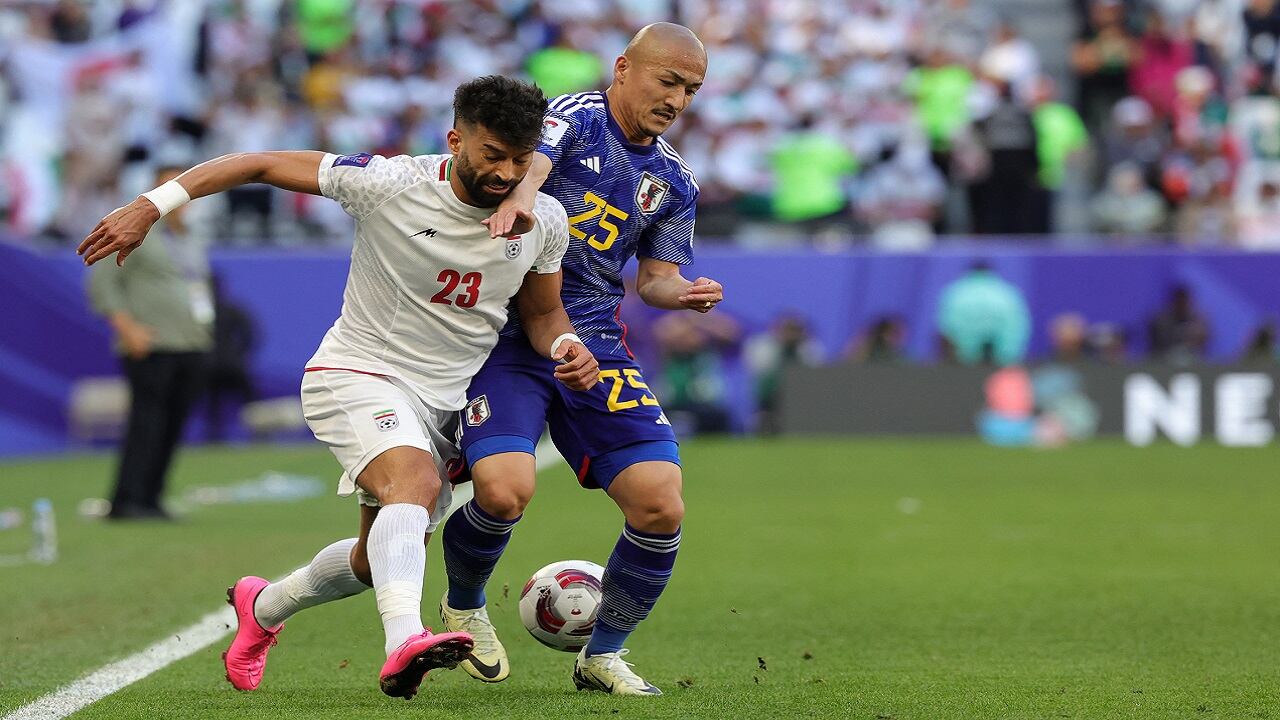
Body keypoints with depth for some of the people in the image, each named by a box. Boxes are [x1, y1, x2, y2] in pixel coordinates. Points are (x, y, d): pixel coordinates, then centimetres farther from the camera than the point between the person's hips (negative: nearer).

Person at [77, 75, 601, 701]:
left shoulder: (545, 222, -5)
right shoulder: (389, 184, -19)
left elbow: (542, 311, 12)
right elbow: (260, 165, -13)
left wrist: (564, 343, -12)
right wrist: (152, 205, -19)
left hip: (443, 402, 6)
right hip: (357, 375, -6)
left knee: (381, 559, 16)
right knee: (415, 482, -36)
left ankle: (263, 607, 44)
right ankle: (404, 642, -54)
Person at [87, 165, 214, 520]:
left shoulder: (193, 243, 21)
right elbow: (101, 281, -7)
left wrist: (205, 326, 20)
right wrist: (126, 327, -17)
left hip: (193, 348, 7)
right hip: (152, 346, -7)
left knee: (173, 427, 2)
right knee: (147, 421, -14)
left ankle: (149, 500, 4)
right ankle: (127, 501, -16)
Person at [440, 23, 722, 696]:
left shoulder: (674, 180, 13)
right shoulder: (575, 117, -5)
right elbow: (530, 164, -26)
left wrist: (682, 292, -3)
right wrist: (516, 199, -50)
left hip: (594, 338, 5)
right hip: (508, 330, -5)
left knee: (660, 506, -9)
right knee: (505, 488, -26)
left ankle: (602, 654, 14)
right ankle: (464, 606, 8)